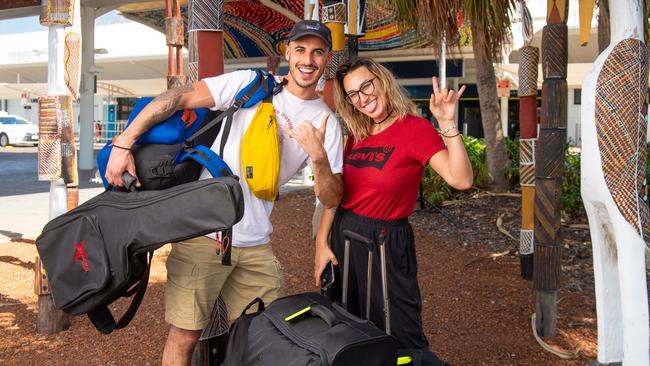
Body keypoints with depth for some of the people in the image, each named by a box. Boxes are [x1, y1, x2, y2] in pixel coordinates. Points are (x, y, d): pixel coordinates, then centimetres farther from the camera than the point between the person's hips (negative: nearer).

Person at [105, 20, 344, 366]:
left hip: (255, 245, 4)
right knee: (184, 336, 4)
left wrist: (319, 156, -19)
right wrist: (124, 142, -16)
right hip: (203, 233, -3)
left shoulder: (326, 122, 5)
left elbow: (331, 199, 0)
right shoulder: (250, 83, -3)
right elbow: (178, 97, -8)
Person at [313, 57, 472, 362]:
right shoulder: (357, 134, 6)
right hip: (342, 236, 6)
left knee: (399, 336, 6)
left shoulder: (415, 128, -12)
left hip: (385, 243, -6)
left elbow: (461, 180, -26)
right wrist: (321, 243, 1)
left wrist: (447, 124, -32)